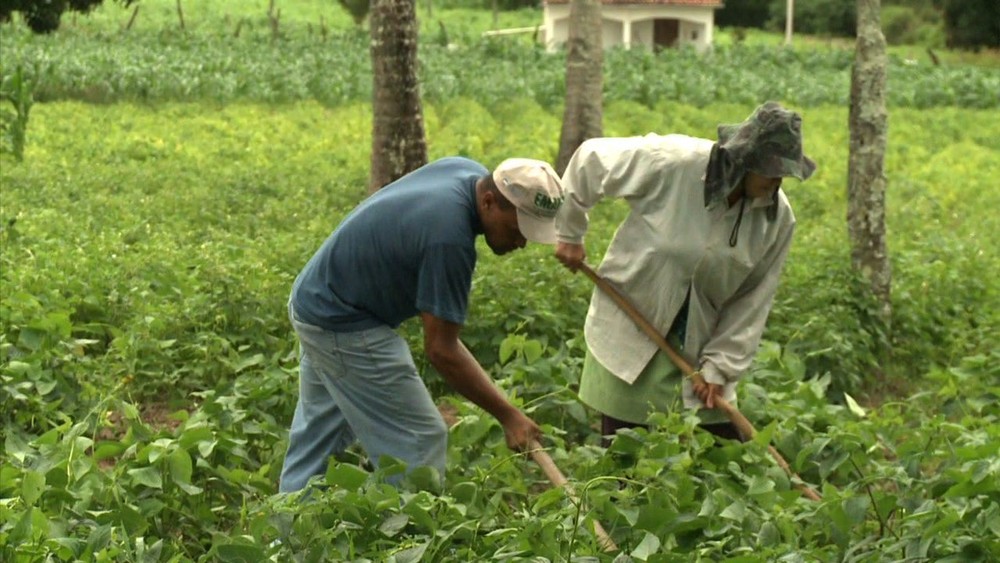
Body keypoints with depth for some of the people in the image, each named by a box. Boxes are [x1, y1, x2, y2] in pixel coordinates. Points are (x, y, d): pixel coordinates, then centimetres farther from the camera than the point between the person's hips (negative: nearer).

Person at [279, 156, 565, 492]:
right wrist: (508, 416, -22)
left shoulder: (470, 172, -5)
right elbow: (441, 349, -26)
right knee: (418, 441, -5)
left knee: (317, 437, 19)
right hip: (344, 326, -10)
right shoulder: (449, 238, -32)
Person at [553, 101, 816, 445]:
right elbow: (590, 160, -8)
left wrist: (720, 366, -7)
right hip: (628, 337, -3)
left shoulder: (777, 218, -9)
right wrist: (569, 235, 0)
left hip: (699, 347, 3)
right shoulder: (671, 163, -21)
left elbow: (752, 301, -3)